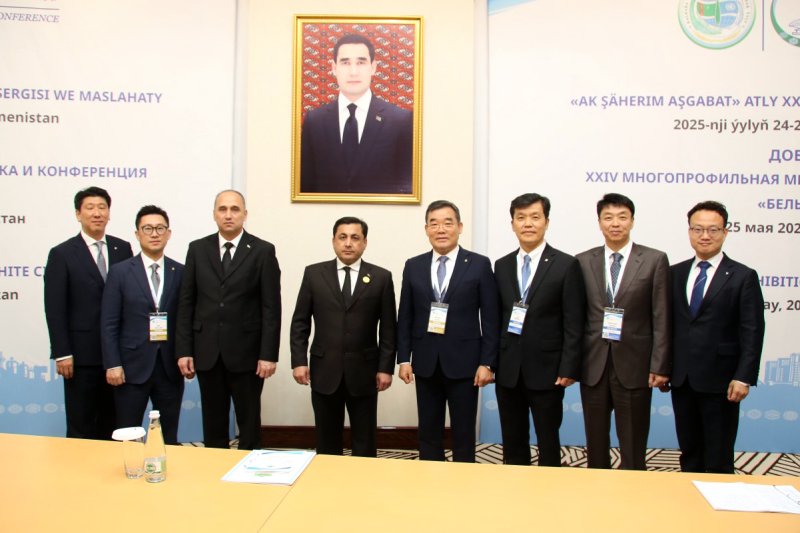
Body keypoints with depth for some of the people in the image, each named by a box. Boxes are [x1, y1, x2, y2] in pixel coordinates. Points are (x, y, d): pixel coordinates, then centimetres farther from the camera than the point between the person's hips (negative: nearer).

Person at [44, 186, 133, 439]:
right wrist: (62, 354, -10)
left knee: (113, 423, 13)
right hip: (81, 354, -3)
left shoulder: (123, 249, 6)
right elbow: (54, 309, -6)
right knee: (81, 427, 7)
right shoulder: (62, 254, -3)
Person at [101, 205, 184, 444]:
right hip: (132, 366, -1)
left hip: (170, 367, 2)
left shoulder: (181, 272, 5)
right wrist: (112, 364, -8)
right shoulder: (120, 272, 0)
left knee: (169, 438, 9)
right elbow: (109, 324, -2)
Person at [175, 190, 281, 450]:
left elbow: (271, 307, -5)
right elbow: (186, 303, 6)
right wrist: (183, 350, 0)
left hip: (246, 351, -2)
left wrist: (268, 354, -10)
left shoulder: (263, 251, -2)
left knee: (249, 423, 8)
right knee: (213, 424, 12)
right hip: (207, 351, 3)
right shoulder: (198, 249, 6)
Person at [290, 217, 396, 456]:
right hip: (324, 370, 1)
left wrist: (386, 367, -4)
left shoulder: (381, 277, 1)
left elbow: (388, 328, 1)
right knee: (327, 441, 11)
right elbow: (300, 322, 4)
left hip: (364, 371, 0)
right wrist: (299, 361, -4)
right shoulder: (314, 274, 3)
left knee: (365, 441, 9)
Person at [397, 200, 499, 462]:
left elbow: (490, 318, -3)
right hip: (425, 363, 3)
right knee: (428, 432, 11)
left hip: (464, 362, -2)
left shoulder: (479, 265, -2)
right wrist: (404, 359, 1)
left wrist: (487, 363, -8)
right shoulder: (413, 266, 6)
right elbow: (405, 317, 7)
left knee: (464, 433, 8)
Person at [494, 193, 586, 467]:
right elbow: (496, 318, 9)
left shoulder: (566, 265, -4)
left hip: (546, 370, -3)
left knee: (548, 443, 8)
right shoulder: (502, 266, 8)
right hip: (507, 370, 4)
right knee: (512, 443, 12)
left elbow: (574, 323, -6)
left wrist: (569, 369, -11)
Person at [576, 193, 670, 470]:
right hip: (593, 364, 2)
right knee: (595, 442, 13)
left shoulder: (655, 260, -1)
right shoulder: (583, 261, 5)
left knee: (633, 447, 7)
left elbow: (661, 318, -3)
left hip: (633, 365, -2)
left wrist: (659, 366, -7)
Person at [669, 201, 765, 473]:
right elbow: (668, 324, 9)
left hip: (719, 380, -4)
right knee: (688, 451, 14)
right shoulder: (675, 273, 8)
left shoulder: (743, 276, -3)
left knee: (718, 457, 5)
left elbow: (752, 332, -7)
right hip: (681, 379, 4)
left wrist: (744, 377, -13)